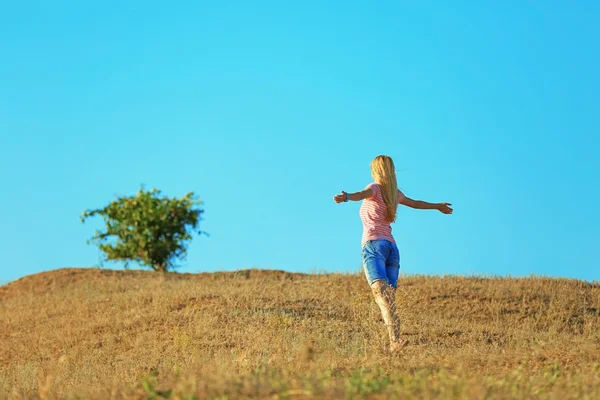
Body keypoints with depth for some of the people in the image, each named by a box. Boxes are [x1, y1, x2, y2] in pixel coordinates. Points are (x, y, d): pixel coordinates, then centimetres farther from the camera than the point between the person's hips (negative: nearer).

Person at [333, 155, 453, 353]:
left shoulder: (375, 188, 6)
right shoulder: (394, 193, 23)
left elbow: (363, 194, -20)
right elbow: (415, 203, 43)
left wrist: (346, 197, -41)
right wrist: (438, 206, 62)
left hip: (374, 245, -7)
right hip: (392, 247, 7)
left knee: (380, 290, -23)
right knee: (390, 298, 3)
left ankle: (395, 339, -43)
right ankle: (394, 343, -10)